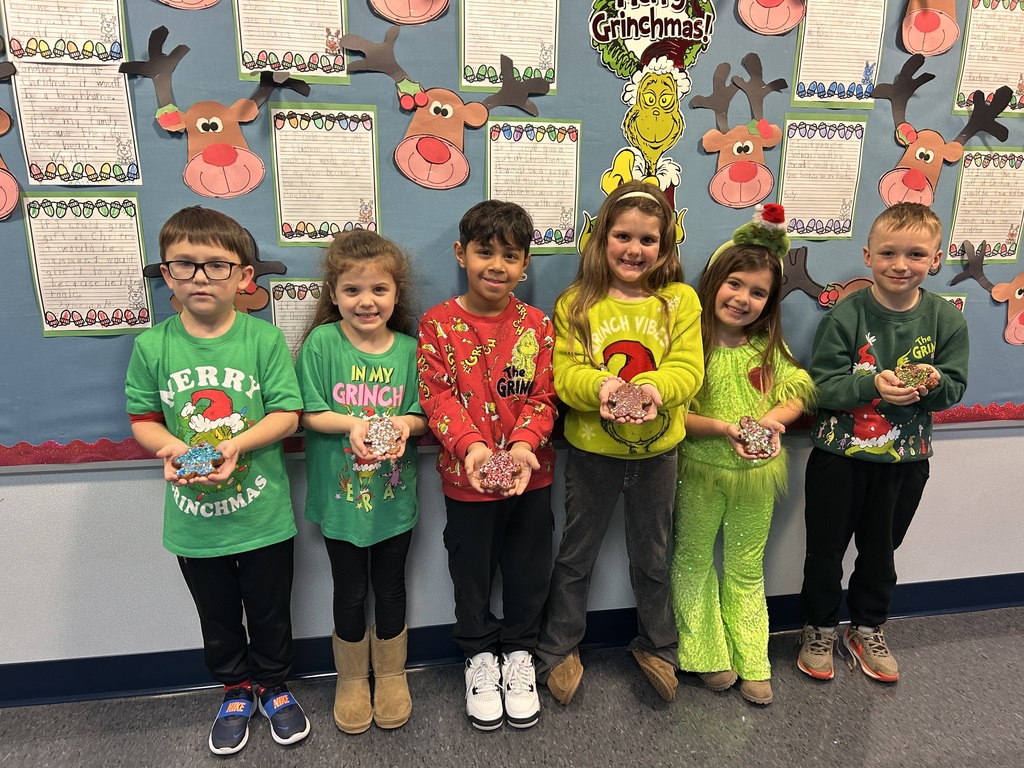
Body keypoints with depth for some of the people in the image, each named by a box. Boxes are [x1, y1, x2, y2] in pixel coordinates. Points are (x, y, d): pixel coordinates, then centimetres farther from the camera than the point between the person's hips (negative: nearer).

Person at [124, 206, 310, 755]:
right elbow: (143, 420, 1)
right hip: (193, 516, 2)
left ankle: (274, 687, 43)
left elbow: (287, 414, -12)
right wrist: (170, 447, -20)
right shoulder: (152, 346, -5)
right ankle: (235, 691, 46)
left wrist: (236, 444, -26)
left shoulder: (265, 338, -11)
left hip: (262, 511, -1)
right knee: (218, 618, 21)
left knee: (269, 612, 17)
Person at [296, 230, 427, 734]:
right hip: (340, 494, -1)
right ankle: (352, 679, 39)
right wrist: (353, 424, -24)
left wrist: (405, 423, -21)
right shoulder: (322, 342, -11)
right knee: (349, 592, 15)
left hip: (394, 494, 2)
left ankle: (392, 675, 40)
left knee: (390, 588, 17)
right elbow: (308, 414, -8)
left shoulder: (409, 349, -5)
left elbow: (421, 415, 1)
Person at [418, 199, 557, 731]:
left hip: (530, 475, 1)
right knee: (471, 570, 16)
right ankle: (480, 657, 40)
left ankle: (520, 653, 40)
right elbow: (437, 396, -12)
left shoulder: (536, 325, -2)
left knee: (528, 569, 16)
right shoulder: (438, 324, -7)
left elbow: (543, 397, -5)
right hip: (466, 475, -1)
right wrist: (471, 444, -27)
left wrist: (524, 443, -23)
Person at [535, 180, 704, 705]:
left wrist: (654, 387, -33)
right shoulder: (576, 304, -6)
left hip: (657, 450, 1)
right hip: (592, 450, -1)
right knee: (576, 555, 16)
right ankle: (559, 650, 36)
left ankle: (656, 646, 44)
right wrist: (602, 386, -35)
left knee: (653, 558, 20)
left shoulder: (680, 300, -4)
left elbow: (688, 369, -12)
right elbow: (565, 375, -14)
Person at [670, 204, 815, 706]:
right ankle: (707, 655, 32)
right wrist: (722, 428, -29)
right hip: (701, 470, -3)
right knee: (694, 561, 13)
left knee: (746, 568, 16)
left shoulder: (769, 347, 0)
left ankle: (752, 663, 30)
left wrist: (771, 420, -19)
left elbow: (795, 397, 0)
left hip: (757, 473, 3)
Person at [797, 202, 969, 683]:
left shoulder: (947, 319, -4)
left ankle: (868, 630, 42)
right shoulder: (845, 315, -13)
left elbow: (955, 389, -1)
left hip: (905, 459, 3)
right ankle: (819, 630, 34)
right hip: (840, 455, -3)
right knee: (826, 549, 11)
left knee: (880, 551, 20)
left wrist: (934, 382, -23)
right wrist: (872, 384, -32)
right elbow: (822, 386, -16)